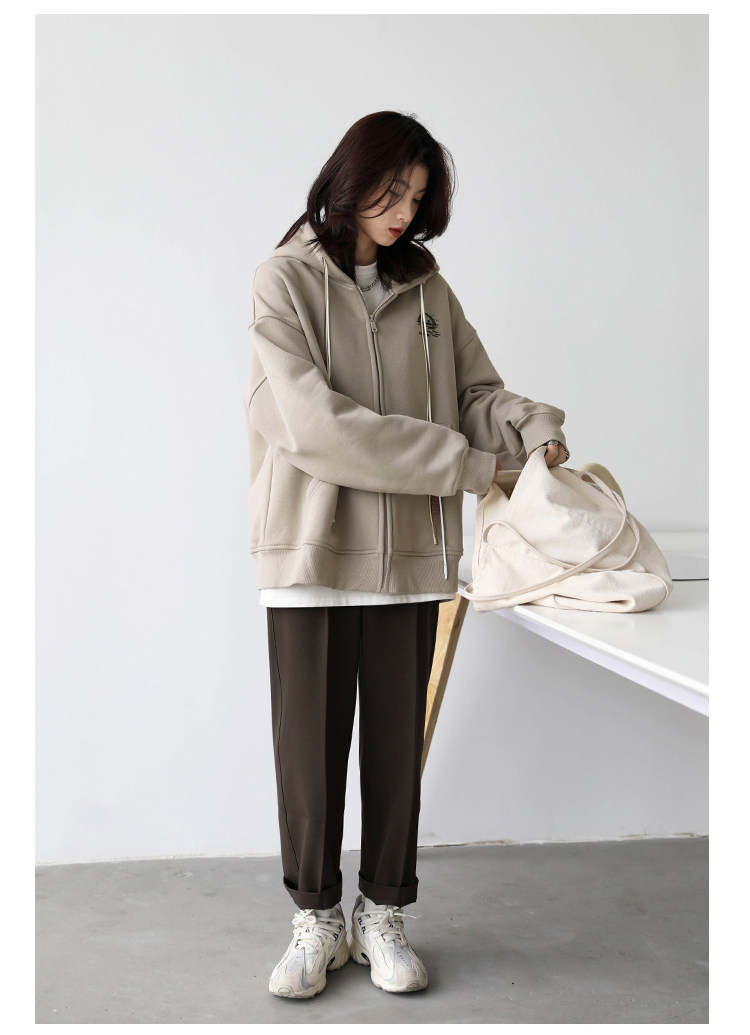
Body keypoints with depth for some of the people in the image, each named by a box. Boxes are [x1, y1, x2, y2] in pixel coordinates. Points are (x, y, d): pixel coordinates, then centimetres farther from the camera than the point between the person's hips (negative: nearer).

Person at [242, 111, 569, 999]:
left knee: (396, 742, 10)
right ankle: (317, 919, 23)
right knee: (309, 742, 5)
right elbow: (313, 423, -16)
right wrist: (466, 465, -15)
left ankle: (382, 916, 26)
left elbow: (475, 392, 14)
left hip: (409, 552, 4)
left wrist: (532, 429, -11)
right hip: (313, 552, -3)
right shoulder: (286, 280, -4)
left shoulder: (427, 289, 10)